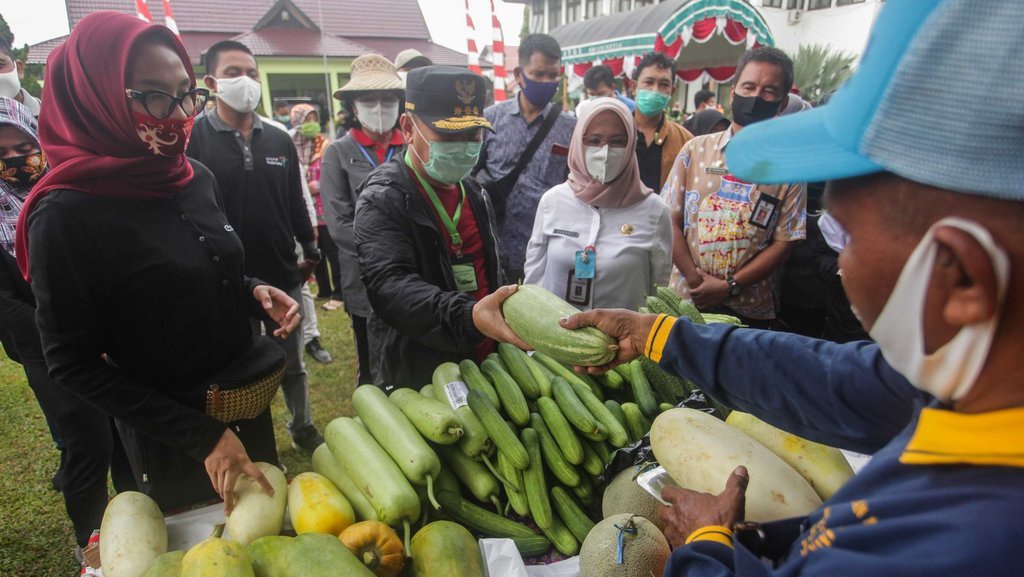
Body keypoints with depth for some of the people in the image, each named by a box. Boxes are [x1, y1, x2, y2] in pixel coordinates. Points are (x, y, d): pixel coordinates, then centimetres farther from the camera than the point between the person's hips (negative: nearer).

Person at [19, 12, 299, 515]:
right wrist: (201, 436, -21)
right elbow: (72, 364, -17)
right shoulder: (66, 214, -20)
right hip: (170, 438, -5)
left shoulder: (196, 178, -2)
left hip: (250, 403, 6)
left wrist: (255, 292, -10)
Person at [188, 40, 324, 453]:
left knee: (291, 362, 17)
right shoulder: (195, 138, -8)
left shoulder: (279, 140, 7)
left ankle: (302, 427, 35)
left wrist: (309, 249, 10)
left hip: (282, 275, 4)